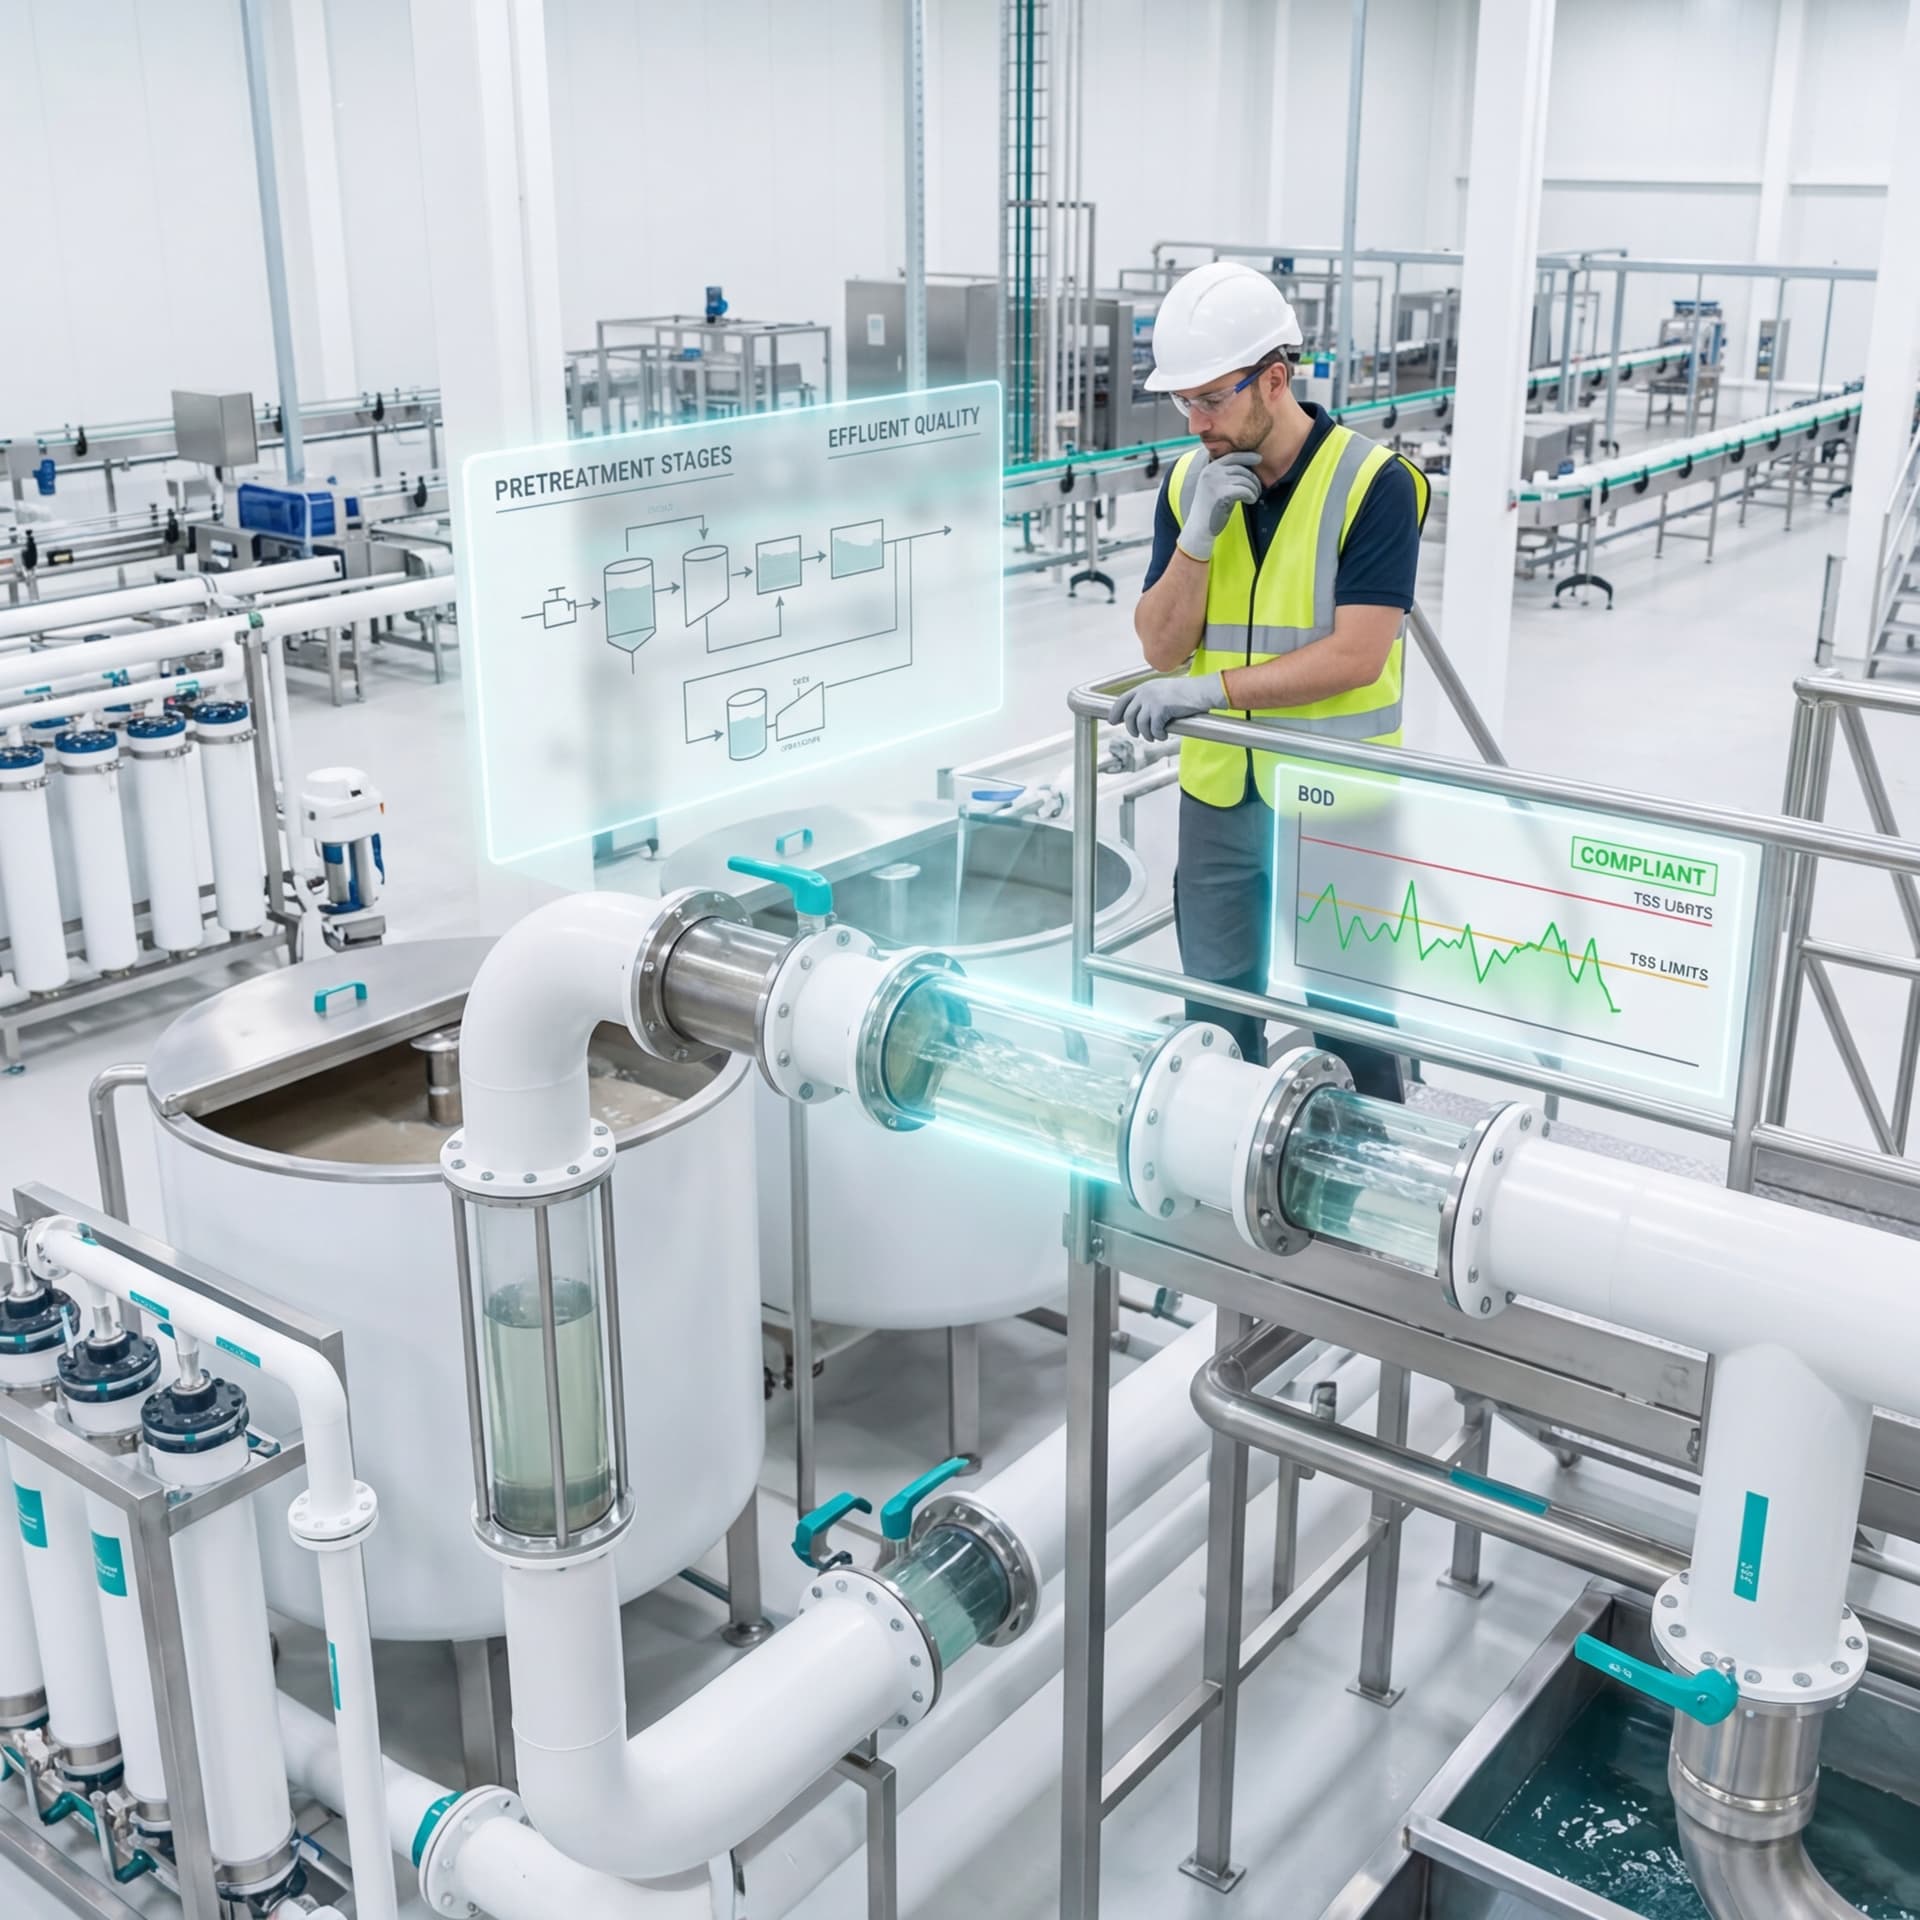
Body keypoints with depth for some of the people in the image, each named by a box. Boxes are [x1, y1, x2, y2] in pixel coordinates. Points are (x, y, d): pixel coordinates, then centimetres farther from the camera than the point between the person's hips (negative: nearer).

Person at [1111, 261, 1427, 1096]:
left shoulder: (1374, 484, -14)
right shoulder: (1189, 482, 2)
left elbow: (1355, 656, -20)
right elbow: (1161, 648, -1)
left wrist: (1210, 688, -24)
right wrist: (1198, 537, -16)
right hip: (1218, 794, 5)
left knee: (1349, 1028, 5)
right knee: (1215, 1019, 16)